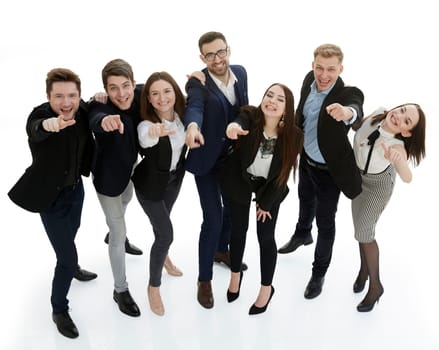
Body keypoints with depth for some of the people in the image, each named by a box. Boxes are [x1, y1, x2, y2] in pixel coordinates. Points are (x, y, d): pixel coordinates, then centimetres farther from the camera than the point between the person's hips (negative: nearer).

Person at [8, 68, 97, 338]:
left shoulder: (83, 110, -14)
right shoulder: (40, 114, -29)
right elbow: (34, 130, -55)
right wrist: (47, 125, -76)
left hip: (76, 188, 6)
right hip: (52, 196, -5)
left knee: (69, 237, 31)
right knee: (68, 256, -4)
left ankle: (70, 267, 62)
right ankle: (59, 310, 19)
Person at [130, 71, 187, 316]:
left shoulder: (182, 112, -18)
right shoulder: (146, 124, -34)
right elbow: (145, 139, -59)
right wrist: (153, 133, -80)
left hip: (175, 178, 5)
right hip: (150, 183, -5)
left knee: (163, 222, 27)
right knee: (166, 234, -6)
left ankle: (163, 257, 56)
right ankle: (154, 287, 16)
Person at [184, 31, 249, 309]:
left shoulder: (241, 72, -4)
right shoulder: (197, 83, -22)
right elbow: (194, 107, -42)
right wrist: (192, 126, -63)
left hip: (234, 156, 6)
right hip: (207, 160, -6)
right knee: (213, 218, -8)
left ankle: (221, 250, 49)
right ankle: (205, 279, 10)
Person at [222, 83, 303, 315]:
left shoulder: (293, 135, -24)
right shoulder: (250, 116, -24)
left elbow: (283, 173, -15)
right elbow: (241, 122, -49)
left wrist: (265, 203, -8)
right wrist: (234, 127, -74)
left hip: (269, 187, -1)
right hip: (239, 181, 1)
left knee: (265, 237, 3)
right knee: (238, 230, 15)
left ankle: (266, 288, 26)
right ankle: (236, 274, 41)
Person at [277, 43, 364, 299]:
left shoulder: (349, 93, -31)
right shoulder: (310, 79, -12)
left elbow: (356, 112, -54)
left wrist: (346, 112, -77)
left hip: (329, 170, -6)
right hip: (306, 160, 6)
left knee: (325, 221, 10)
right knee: (306, 201, 31)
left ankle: (319, 273, 32)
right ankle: (303, 234, 62)